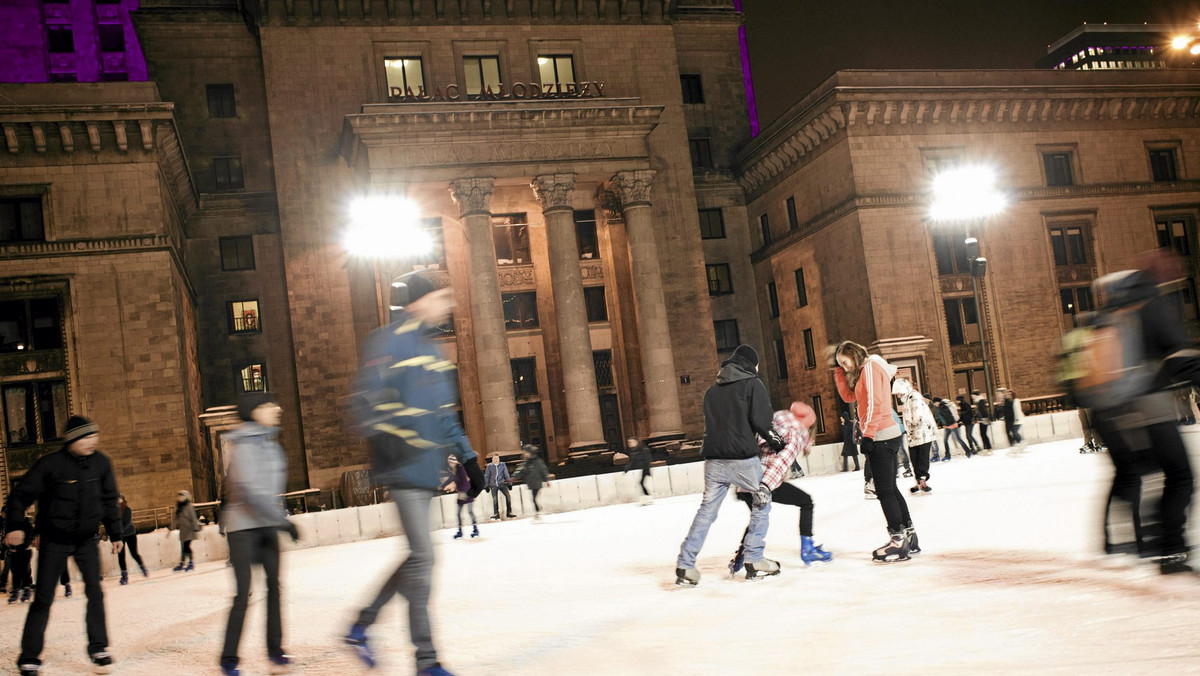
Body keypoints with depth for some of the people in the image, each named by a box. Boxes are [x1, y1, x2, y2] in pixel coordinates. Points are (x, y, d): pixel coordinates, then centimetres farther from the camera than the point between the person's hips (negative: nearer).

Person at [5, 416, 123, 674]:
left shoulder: (101, 463, -5)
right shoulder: (50, 464, -16)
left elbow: (109, 499, 9)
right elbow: (20, 495, -9)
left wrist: (115, 532, 12)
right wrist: (15, 526, -21)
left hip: (87, 539, 3)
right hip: (54, 541, -3)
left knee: (95, 592, -3)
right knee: (43, 598, -1)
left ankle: (98, 649, 8)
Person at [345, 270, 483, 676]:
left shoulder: (430, 350, 19)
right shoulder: (390, 340, -8)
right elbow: (368, 395, -18)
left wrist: (468, 458, 21)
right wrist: (382, 435, -35)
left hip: (425, 470, 9)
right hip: (403, 468, -9)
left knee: (417, 556, 13)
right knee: (422, 556, -8)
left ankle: (361, 625, 27)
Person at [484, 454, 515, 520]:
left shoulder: (502, 465, 2)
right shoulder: (489, 466, -1)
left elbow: (506, 474, 7)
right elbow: (486, 476, 7)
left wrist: (509, 483, 5)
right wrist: (487, 486, 6)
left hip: (501, 484, 1)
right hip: (493, 485, -1)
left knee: (508, 496, -12)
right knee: (495, 499, -5)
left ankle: (509, 513, -1)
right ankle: (496, 514, 7)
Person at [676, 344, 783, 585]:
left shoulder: (713, 388, 18)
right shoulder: (752, 384, 0)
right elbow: (761, 420, -8)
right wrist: (777, 442, 5)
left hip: (713, 459, 5)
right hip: (742, 458, -5)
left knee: (706, 511, 8)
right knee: (762, 502, 13)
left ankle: (685, 566, 3)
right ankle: (754, 561, 8)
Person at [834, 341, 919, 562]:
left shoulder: (870, 367, -10)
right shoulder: (863, 372, 18)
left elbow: (874, 404, -17)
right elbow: (848, 396, 21)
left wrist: (868, 435, -19)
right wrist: (839, 371, 15)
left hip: (881, 436, -10)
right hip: (887, 436, 10)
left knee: (885, 491, -8)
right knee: (890, 489, 13)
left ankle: (899, 540, -6)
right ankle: (909, 537, 18)